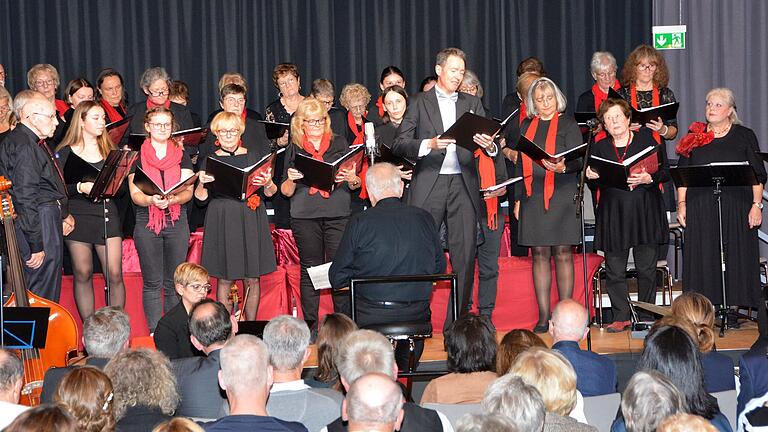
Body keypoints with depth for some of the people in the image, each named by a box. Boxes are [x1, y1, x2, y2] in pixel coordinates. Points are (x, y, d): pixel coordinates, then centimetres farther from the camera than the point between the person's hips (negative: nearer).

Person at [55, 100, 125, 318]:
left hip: (107, 214, 2)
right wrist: (80, 187, -19)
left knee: (115, 274, -6)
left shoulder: (109, 151, 12)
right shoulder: (65, 152, 2)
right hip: (77, 217, -2)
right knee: (83, 274, 3)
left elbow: (122, 187, 12)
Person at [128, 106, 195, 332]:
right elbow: (135, 194, -3)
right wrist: (151, 200, -24)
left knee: (174, 283, 3)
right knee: (152, 283, 0)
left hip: (177, 222, 2)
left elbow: (188, 191, 2)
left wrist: (172, 199, -19)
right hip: (147, 223, -1)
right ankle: (154, 331, 4)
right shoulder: (137, 156, 5)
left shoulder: (181, 155, 9)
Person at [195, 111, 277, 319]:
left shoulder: (255, 156, 10)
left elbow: (270, 193, 10)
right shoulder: (210, 160, 6)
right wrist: (202, 184, -18)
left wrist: (268, 183, -12)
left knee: (252, 279, 2)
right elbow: (201, 197, 2)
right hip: (222, 222, -1)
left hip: (251, 221, 2)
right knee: (225, 280, -3)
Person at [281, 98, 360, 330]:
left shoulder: (340, 144, 10)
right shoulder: (294, 150, 11)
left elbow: (355, 186, 11)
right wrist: (291, 180, -10)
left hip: (338, 215, 0)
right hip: (305, 217, 1)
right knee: (309, 270, 3)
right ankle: (310, 325, 9)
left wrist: (351, 178, -11)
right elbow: (286, 192, 11)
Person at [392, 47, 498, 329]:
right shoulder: (419, 103, 6)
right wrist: (429, 144, -19)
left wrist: (489, 145, -17)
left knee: (464, 255, 1)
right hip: (429, 184, -2)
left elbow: (488, 139, 6)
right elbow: (399, 145, -2)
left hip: (463, 185, 3)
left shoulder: (472, 104, 15)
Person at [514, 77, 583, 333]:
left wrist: (563, 167, -27)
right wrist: (518, 198, 12)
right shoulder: (527, 126, 15)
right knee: (539, 254, 3)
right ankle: (543, 316, 6)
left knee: (563, 253, -2)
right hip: (533, 196, 4)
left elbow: (579, 159, -5)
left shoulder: (568, 124, 3)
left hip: (561, 195, -4)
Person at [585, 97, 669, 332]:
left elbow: (665, 171, 2)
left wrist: (648, 178, -17)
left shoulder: (646, 139, 5)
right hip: (613, 214, 2)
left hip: (645, 213, -2)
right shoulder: (599, 147, 11)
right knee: (615, 270, 1)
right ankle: (621, 316, 10)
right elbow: (595, 182, 10)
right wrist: (591, 177, -12)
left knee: (646, 268, 1)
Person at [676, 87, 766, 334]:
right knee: (703, 259, 1)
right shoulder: (694, 136, 11)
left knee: (738, 256, -2)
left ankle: (734, 307, 4)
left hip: (736, 207, -1)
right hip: (700, 209, 2)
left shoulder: (744, 136, 6)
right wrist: (681, 203, 1)